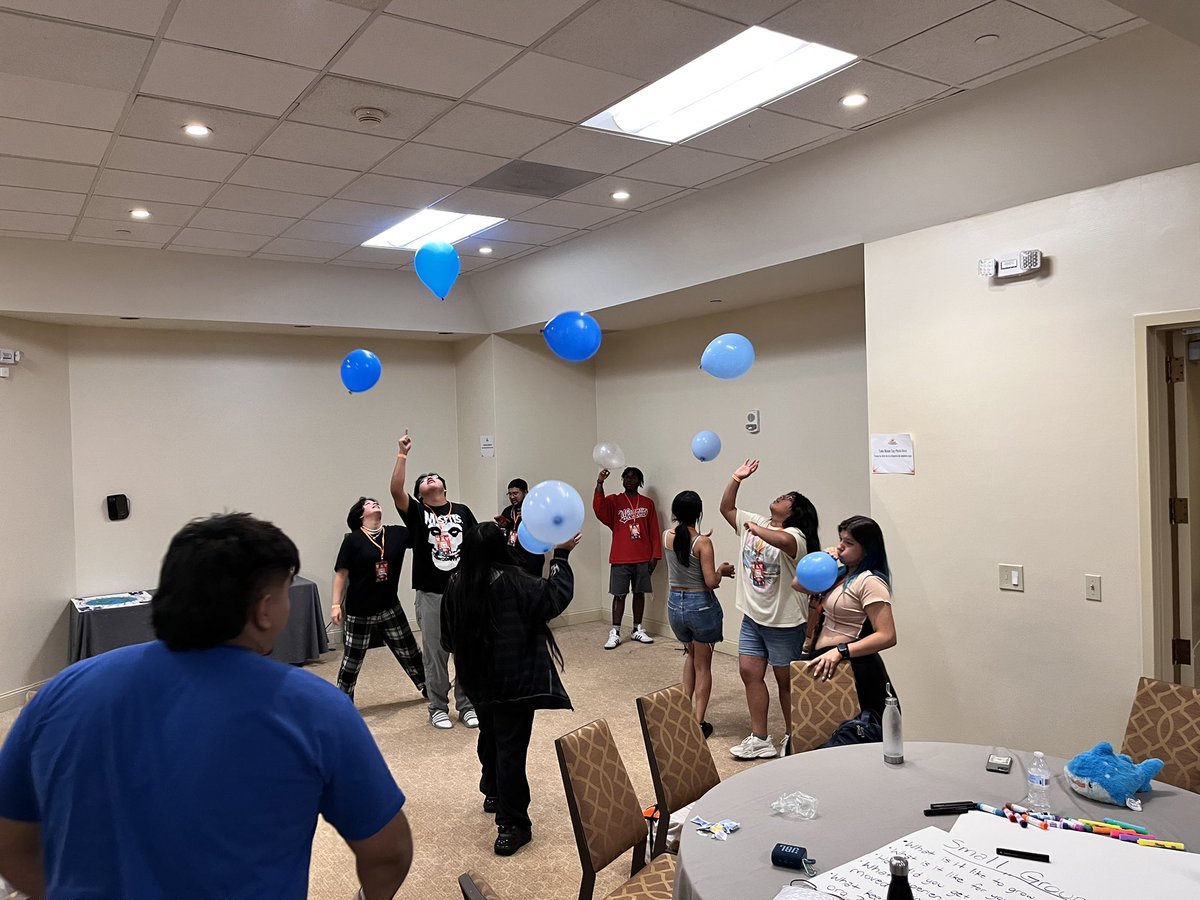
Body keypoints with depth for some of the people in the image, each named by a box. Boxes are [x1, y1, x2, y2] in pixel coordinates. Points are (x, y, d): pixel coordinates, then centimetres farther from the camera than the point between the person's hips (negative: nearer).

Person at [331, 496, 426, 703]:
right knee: (352, 659, 9)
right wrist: (336, 604, -12)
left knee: (409, 652, 15)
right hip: (359, 611, -3)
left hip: (390, 607, 3)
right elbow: (341, 574, -9)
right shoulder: (353, 540, -10)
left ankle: (429, 689, 31)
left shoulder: (397, 533, -1)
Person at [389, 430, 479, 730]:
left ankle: (467, 705, 22)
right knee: (435, 654, 6)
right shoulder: (416, 512, 1)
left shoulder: (462, 511, 7)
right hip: (431, 595, -2)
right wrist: (402, 455, -21)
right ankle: (438, 708, 21)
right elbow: (396, 491, -18)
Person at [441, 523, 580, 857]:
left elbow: (447, 635, 6)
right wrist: (561, 555, -3)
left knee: (490, 737, 26)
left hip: (478, 680, 6)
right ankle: (512, 825, 2)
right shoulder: (511, 581, -19)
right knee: (511, 749, -2)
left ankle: (493, 794, 45)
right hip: (514, 680, -6)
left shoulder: (456, 583, -2)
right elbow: (556, 596, -13)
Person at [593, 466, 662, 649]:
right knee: (619, 595, 1)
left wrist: (655, 555, 1)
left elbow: (654, 532, 6)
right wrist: (599, 483, -31)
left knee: (639, 593, 9)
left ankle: (637, 630, 20)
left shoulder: (648, 503, 7)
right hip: (620, 559, -2)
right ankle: (615, 633, 6)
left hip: (643, 559, 2)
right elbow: (598, 509, -21)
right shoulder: (614, 501, 1)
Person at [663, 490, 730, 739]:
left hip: (675, 604, 5)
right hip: (701, 605, -5)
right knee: (703, 666, 10)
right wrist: (721, 572, 1)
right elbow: (711, 582, -18)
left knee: (691, 652, 29)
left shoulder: (666, 536, -2)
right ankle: (698, 722, 11)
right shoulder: (702, 542, -17)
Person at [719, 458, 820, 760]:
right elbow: (726, 508, 14)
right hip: (753, 618, 7)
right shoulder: (755, 522, 4)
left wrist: (756, 529, -31)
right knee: (750, 673, 8)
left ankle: (792, 738, 26)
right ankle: (759, 739, 18)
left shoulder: (795, 535, -19)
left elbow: (783, 541, -45)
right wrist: (736, 479, 3)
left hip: (784, 623, -7)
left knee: (786, 681, 8)